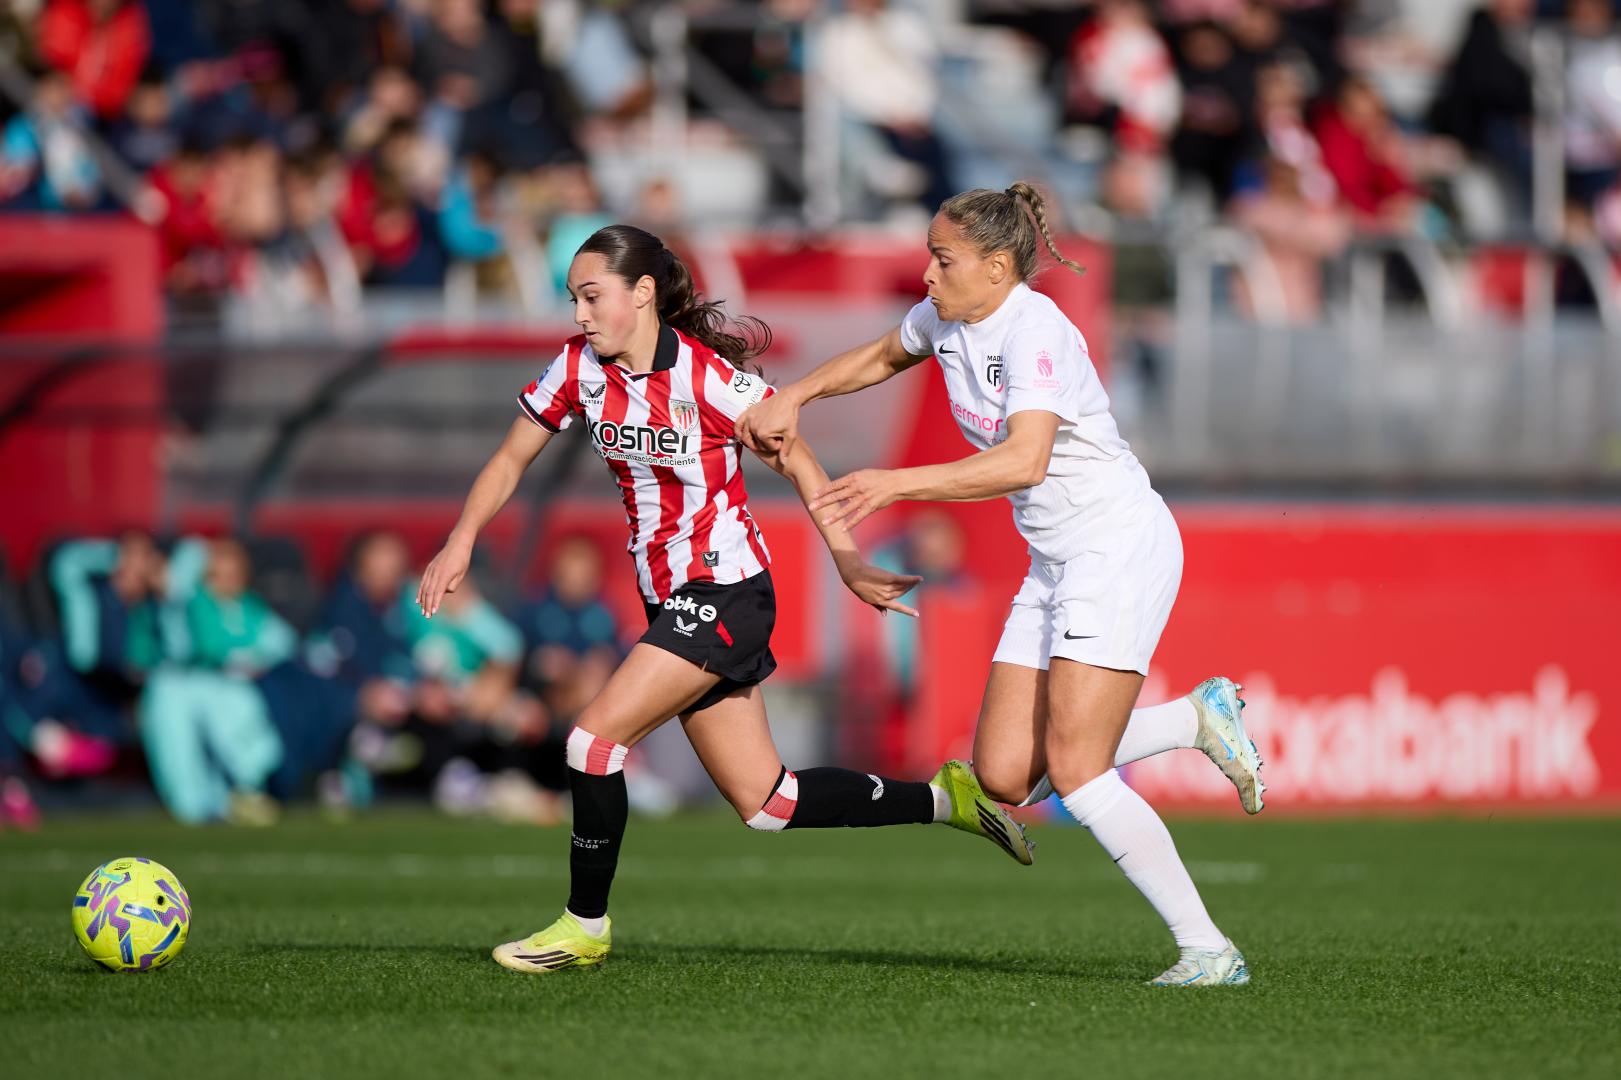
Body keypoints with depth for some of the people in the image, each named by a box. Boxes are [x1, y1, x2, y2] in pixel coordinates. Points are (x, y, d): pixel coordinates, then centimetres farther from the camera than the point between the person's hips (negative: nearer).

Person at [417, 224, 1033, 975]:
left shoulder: (707, 376, -16)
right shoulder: (580, 367, 2)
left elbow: (798, 463, -11)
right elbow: (511, 460, 11)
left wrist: (847, 560, -20)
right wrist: (461, 541, -3)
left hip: (725, 594, -7)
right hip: (669, 601, 7)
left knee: (595, 737, -14)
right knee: (766, 804, 7)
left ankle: (584, 926, 0)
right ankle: (942, 800, 20)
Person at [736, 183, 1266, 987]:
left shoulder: (1035, 332, -22)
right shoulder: (946, 317, 5)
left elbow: (1024, 461, -36)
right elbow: (883, 356, 29)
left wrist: (896, 484, -40)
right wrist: (793, 397, 14)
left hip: (1122, 546, -9)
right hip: (1056, 562, 9)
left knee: (1074, 771, -18)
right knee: (1005, 775, 0)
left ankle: (1208, 951, -12)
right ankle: (1197, 718, 18)